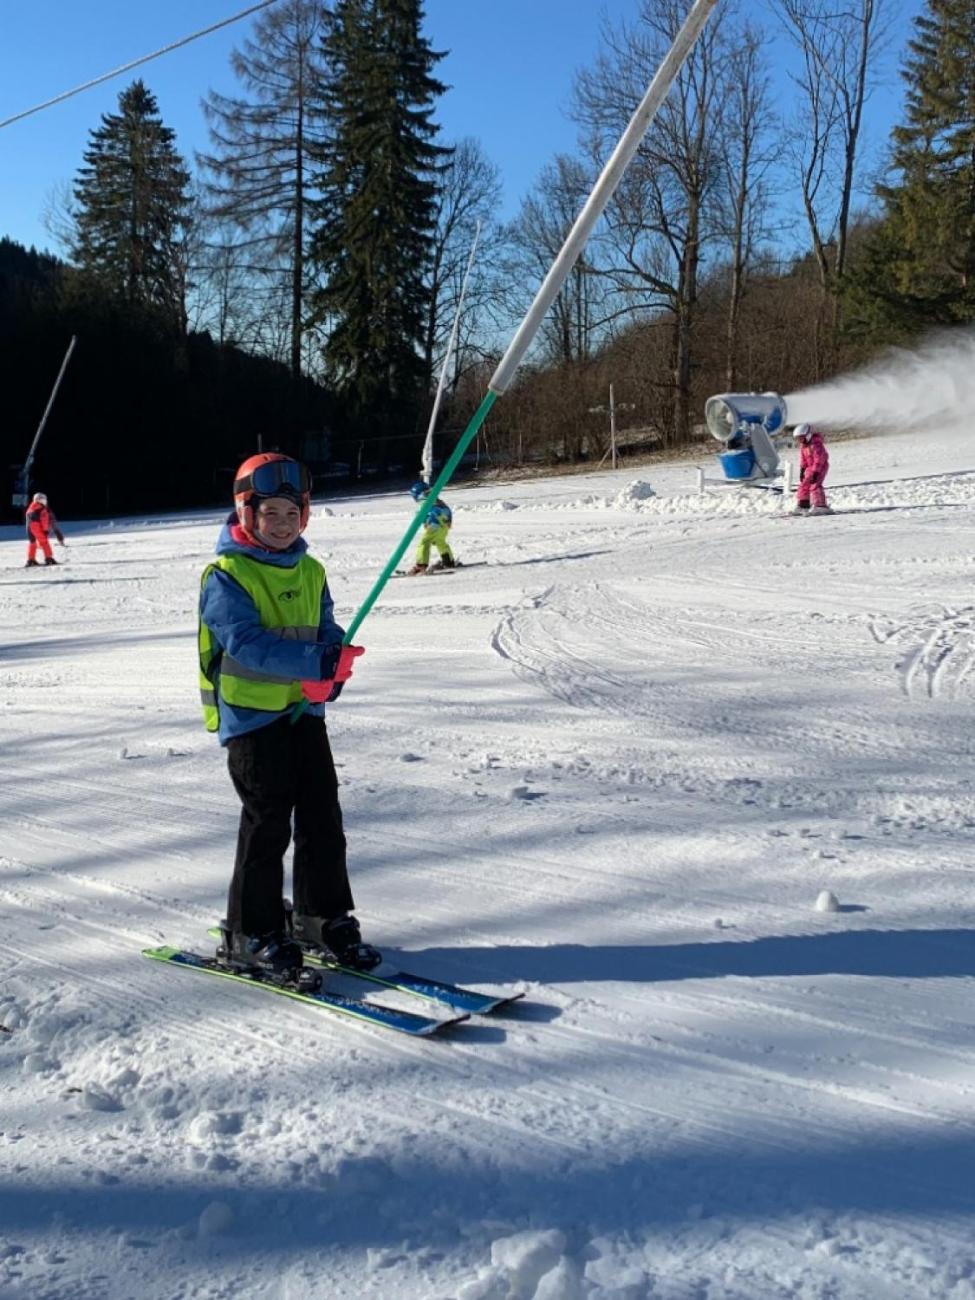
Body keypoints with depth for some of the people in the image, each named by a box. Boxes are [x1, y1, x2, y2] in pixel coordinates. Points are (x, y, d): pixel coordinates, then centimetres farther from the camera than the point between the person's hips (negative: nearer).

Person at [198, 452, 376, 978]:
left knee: (322, 815, 9)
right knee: (267, 822, -2)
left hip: (305, 711, 6)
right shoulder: (226, 576, -12)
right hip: (251, 715, -6)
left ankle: (324, 916, 24)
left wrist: (334, 670, -12)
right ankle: (251, 933, 11)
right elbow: (246, 644, -24)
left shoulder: (309, 572, 10)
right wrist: (316, 661, -35)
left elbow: (326, 630, 12)